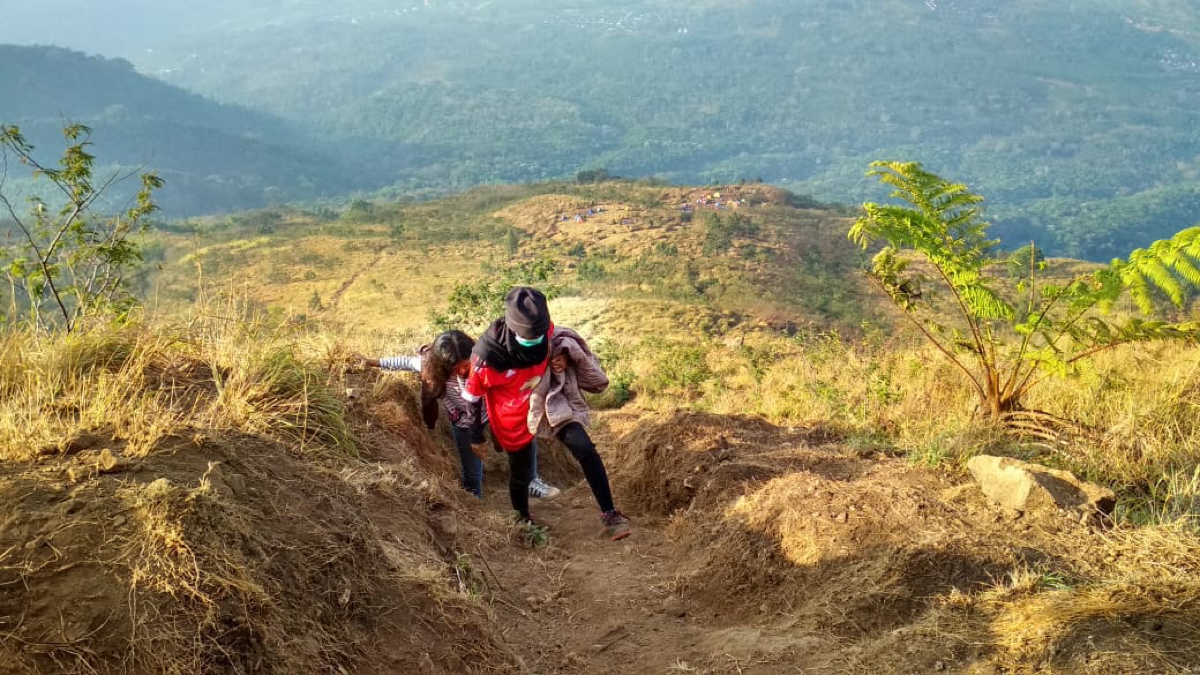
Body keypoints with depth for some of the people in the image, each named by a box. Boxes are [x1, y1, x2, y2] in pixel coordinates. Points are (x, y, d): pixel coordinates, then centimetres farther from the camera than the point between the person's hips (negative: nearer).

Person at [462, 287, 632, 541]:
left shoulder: (545, 330, -24)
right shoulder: (487, 356, -33)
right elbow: (472, 398, -15)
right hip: (514, 419, -2)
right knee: (521, 472, 14)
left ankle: (608, 513, -5)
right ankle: (524, 518, 45)